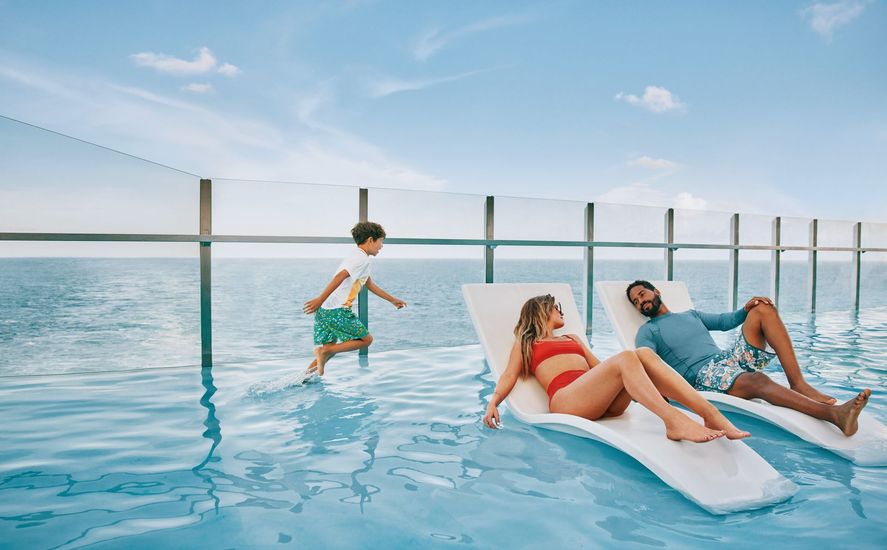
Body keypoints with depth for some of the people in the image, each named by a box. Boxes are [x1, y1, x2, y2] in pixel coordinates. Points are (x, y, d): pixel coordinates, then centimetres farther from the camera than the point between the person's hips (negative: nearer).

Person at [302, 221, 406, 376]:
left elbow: (369, 284, 33)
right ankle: (324, 351, -5)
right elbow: (340, 276, -24)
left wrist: (392, 300, 38)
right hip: (337, 310, -9)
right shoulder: (363, 259, -9)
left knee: (331, 348, 19)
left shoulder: (357, 256, 22)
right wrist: (321, 299, -30)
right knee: (366, 339, 3)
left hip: (324, 310, 9)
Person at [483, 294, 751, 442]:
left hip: (606, 401, 6)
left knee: (645, 354, -21)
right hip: (565, 399, -5)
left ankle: (710, 414, -34)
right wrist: (493, 402, -13)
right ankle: (674, 422, -47)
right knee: (625, 358, -30)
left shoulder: (572, 338, 38)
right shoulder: (525, 343, 23)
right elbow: (509, 375, 9)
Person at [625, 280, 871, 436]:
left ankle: (798, 384, -19)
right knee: (758, 380, -37)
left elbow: (725, 321, 28)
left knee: (764, 309, -5)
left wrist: (745, 310, 6)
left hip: (728, 359, 7)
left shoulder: (690, 315, 30)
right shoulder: (647, 331, 9)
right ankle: (834, 414, -52)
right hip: (703, 375, -7)